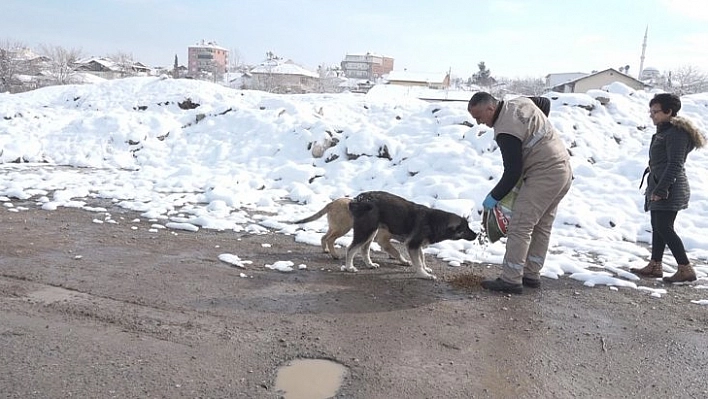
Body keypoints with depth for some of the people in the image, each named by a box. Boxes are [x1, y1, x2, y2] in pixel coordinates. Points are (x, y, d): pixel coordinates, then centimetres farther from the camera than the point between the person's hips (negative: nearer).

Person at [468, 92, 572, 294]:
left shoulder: (506, 130, -19)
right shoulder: (521, 101, 9)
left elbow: (513, 172, -18)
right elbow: (545, 102, 29)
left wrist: (494, 197, -6)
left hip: (544, 175, -11)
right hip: (564, 170, 11)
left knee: (520, 227, -8)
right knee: (542, 227, 15)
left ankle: (511, 280, -5)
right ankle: (531, 275, 23)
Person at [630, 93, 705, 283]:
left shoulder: (676, 133, -13)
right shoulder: (664, 132, 18)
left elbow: (675, 165, -19)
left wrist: (660, 189, -22)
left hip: (669, 190, -10)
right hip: (658, 188, 10)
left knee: (664, 228, -10)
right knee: (657, 227, 12)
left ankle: (686, 269, -4)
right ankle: (655, 266, 18)